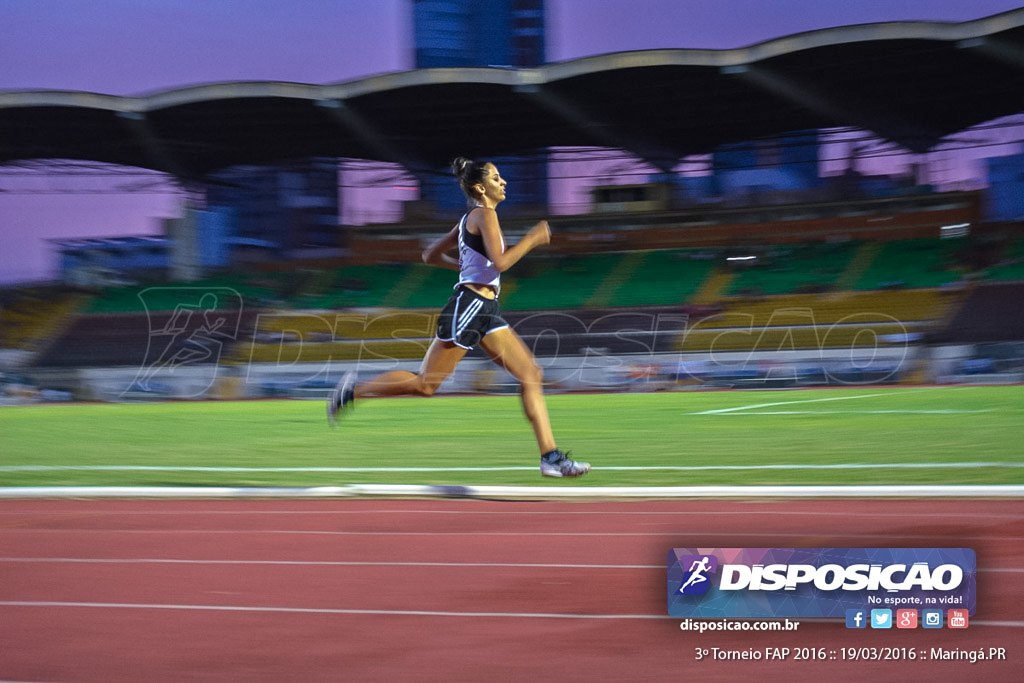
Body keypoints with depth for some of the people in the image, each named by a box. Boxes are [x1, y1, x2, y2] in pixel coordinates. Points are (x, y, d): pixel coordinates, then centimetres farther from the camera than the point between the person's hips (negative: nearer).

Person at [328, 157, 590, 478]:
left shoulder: (469, 220, 18)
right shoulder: (484, 214, -10)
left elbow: (431, 255, 25)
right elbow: (500, 262, -22)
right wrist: (532, 238, -13)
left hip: (486, 310, 10)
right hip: (470, 305, -10)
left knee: (532, 375, 0)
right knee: (426, 384, -3)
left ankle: (551, 457, -4)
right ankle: (353, 391, 13)